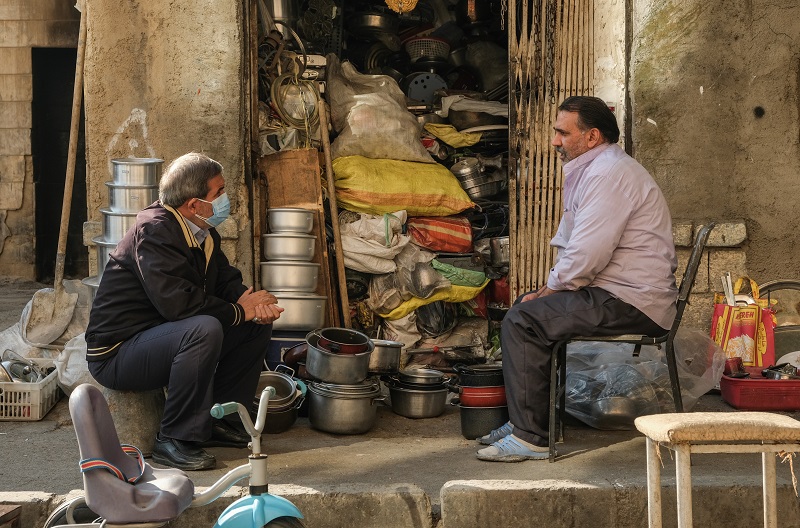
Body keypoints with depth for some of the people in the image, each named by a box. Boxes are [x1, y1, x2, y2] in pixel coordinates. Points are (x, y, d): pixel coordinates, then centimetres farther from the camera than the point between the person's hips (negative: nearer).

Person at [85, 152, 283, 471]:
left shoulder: (201, 231, 5)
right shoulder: (155, 230, -24)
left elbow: (225, 279, 11)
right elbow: (177, 302, -33)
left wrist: (252, 301, -13)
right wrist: (239, 311, -22)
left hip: (166, 334, 10)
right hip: (117, 354, -9)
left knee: (259, 323, 4)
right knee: (204, 329, -36)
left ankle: (218, 419, 10)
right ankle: (174, 441, -23)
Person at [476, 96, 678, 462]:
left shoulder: (608, 174, -17)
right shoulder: (597, 169, 19)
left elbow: (585, 257, -24)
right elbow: (572, 247, 22)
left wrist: (550, 290, -7)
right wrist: (549, 291, 7)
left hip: (631, 304, -11)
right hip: (624, 295, 11)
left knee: (521, 321, -16)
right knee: (525, 307, 19)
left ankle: (530, 438, -12)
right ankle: (524, 421, 22)